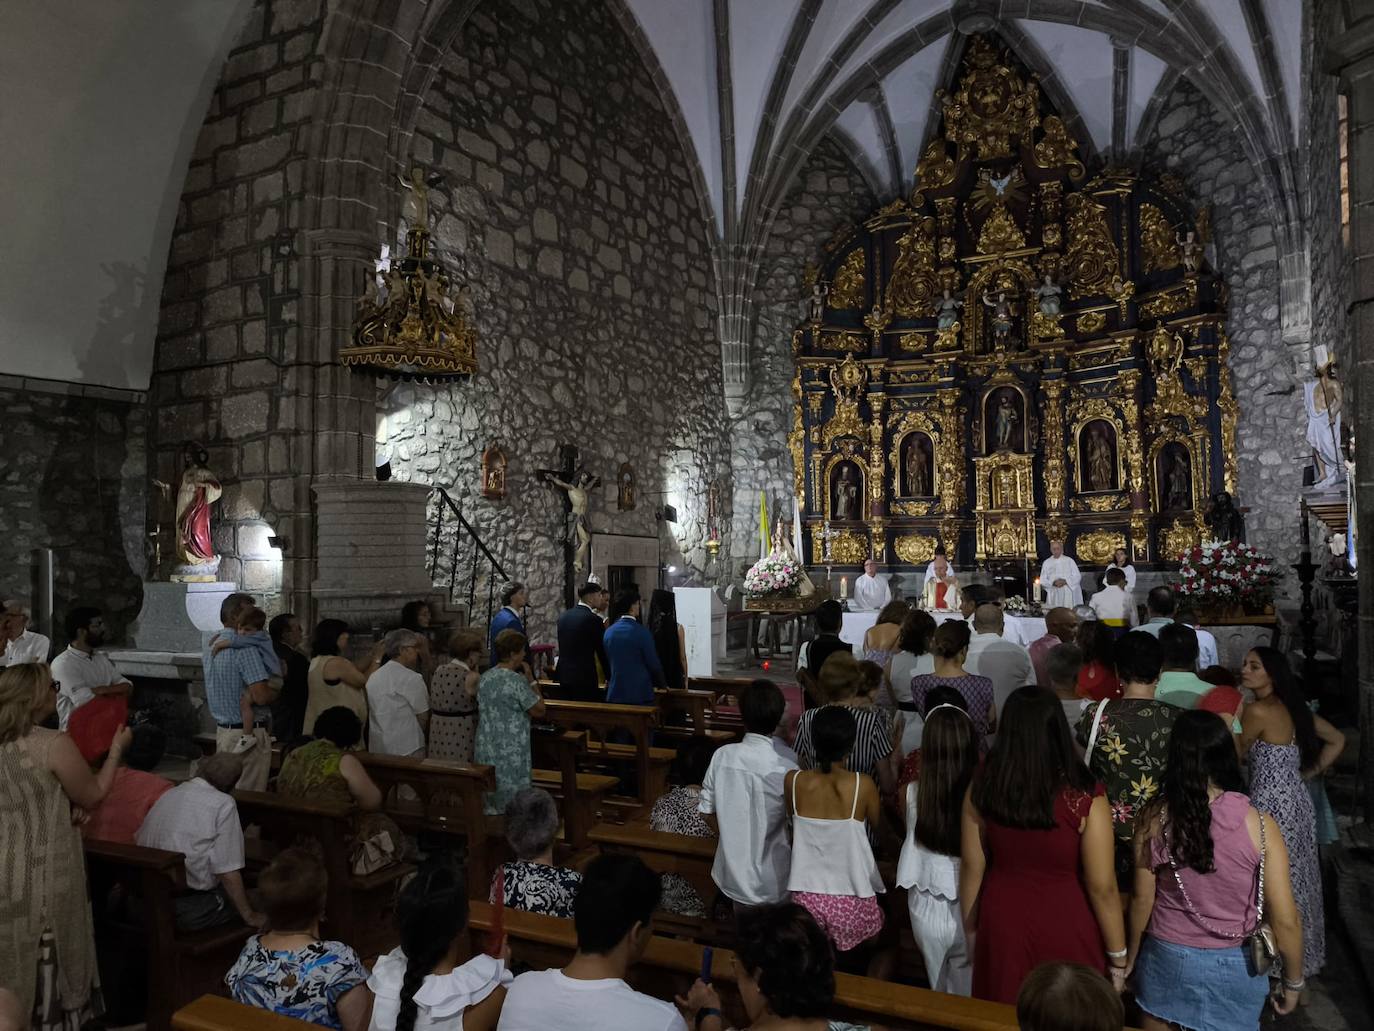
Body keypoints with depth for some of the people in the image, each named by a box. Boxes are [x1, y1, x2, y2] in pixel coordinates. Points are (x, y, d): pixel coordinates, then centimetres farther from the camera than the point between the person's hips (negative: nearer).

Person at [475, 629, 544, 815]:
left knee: (488, 805, 16)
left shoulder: (485, 678, 5)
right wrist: (531, 679, -6)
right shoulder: (517, 681, -18)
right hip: (510, 755, -7)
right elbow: (539, 710, -12)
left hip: (485, 750, 8)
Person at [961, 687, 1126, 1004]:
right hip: (1065, 928, -2)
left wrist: (971, 929, 12)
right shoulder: (1085, 798, -22)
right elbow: (1102, 888, -14)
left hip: (1002, 922, 3)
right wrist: (1118, 956, 1)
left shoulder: (982, 787, -12)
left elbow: (972, 867, -3)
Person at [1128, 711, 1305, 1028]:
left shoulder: (1155, 820, -14)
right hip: (1233, 967, 0)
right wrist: (1293, 981, 6)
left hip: (1166, 958, 1)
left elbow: (1141, 900, -5)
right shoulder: (1259, 824, -18)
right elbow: (1285, 921, -12)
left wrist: (1131, 959, 11)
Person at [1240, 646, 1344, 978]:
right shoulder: (1292, 707, 8)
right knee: (1294, 881, 19)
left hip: (1272, 804, -9)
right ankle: (1299, 956, 32)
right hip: (1296, 800, 9)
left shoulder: (1257, 710, -17)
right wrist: (1307, 773, 13)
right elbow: (1337, 740, 17)